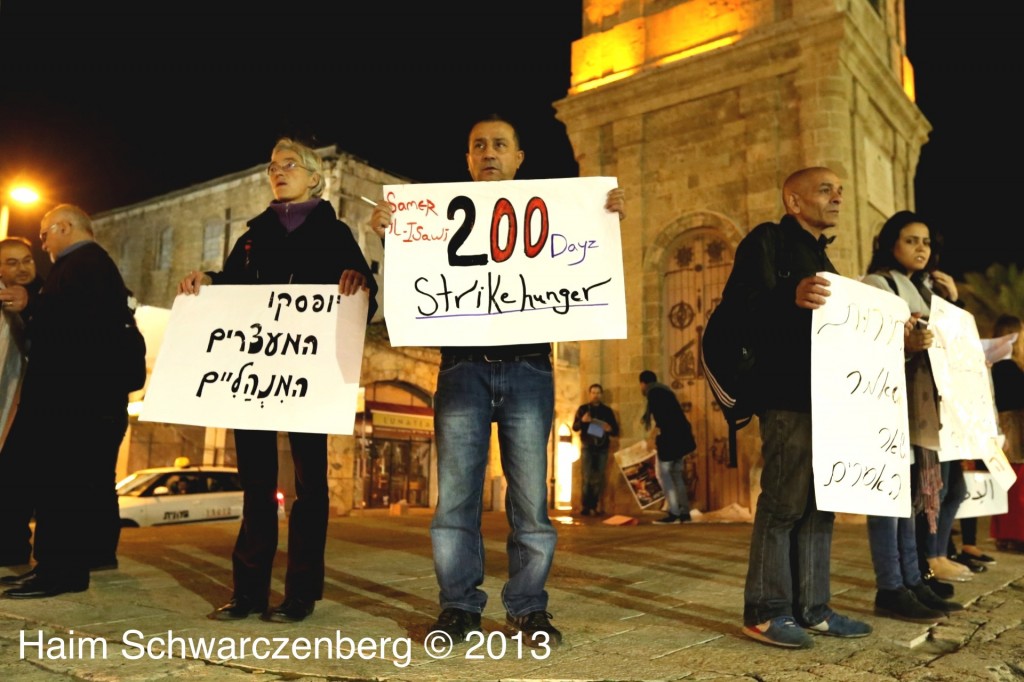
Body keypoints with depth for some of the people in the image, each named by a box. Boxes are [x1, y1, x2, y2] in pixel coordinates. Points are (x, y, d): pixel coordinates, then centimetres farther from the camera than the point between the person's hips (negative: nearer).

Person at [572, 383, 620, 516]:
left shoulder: (607, 410, 9)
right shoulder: (583, 409, 6)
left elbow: (616, 431, 9)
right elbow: (574, 427, 1)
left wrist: (610, 429, -15)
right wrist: (582, 421, -20)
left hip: (602, 448, 2)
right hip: (588, 447, -2)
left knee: (598, 479, 2)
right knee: (587, 477, -7)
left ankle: (593, 506, 8)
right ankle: (585, 506, -3)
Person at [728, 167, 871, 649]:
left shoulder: (820, 258, 26)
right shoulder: (768, 240, 0)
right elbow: (740, 304, -15)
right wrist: (792, 298, -32)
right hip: (789, 395, -9)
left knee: (818, 504, 9)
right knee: (784, 502, -9)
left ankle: (810, 609, 16)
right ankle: (765, 611, -1)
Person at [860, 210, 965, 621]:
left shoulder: (923, 289, 21)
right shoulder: (876, 283, -4)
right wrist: (903, 346, -30)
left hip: (920, 402, 9)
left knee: (910, 491, 9)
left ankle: (912, 582, 14)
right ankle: (890, 590, -6)